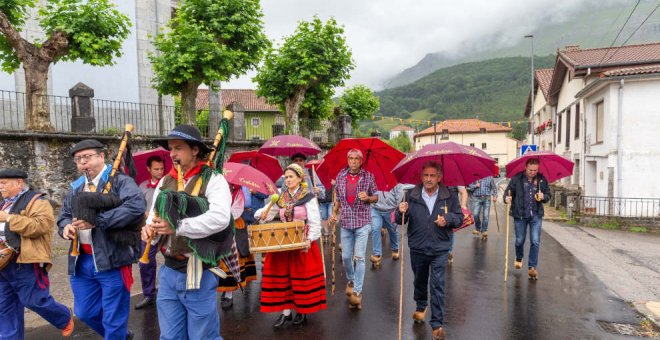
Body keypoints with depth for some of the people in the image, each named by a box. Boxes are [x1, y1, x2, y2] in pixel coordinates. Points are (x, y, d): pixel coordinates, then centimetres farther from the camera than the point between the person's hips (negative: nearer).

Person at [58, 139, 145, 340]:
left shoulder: (120, 181, -9)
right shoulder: (76, 188, 15)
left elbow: (136, 206, -25)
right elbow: (64, 216, 21)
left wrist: (97, 220, -27)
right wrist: (66, 226, -4)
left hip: (112, 259, -8)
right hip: (81, 261, 8)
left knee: (113, 318, 3)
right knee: (84, 312, 20)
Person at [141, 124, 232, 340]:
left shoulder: (212, 179, -12)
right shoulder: (165, 181, 9)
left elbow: (220, 218, -27)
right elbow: (154, 215, 15)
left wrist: (176, 227, -26)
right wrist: (149, 227, -8)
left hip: (198, 273, -6)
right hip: (168, 271, 6)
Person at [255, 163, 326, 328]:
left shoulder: (308, 197, -7)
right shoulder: (281, 198, 8)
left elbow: (315, 223, -10)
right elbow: (268, 213, 14)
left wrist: (309, 240, -24)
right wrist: (262, 215, -9)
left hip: (302, 243, -4)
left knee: (302, 277, 3)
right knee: (283, 276, 6)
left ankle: (302, 312, 19)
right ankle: (285, 312, 17)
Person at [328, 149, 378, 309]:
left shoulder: (368, 176, -4)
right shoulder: (340, 176, 3)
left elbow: (376, 198, 3)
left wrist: (367, 198, -18)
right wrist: (334, 213, -2)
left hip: (362, 222, -3)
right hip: (345, 222, 3)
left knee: (359, 257, -7)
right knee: (346, 256, 10)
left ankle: (357, 291, 4)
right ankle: (350, 280, 37)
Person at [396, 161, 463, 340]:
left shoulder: (449, 197, -3)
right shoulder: (411, 196, -3)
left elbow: (459, 218, 4)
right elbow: (400, 220, 0)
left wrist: (448, 218, -17)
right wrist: (401, 212, -23)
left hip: (440, 249, -2)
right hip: (417, 248, 2)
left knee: (437, 286, -3)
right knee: (419, 281, 20)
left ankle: (437, 324, 10)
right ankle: (421, 307, 48)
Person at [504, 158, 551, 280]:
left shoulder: (542, 179, 2)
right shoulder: (517, 178, -5)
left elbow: (549, 195, 12)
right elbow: (508, 191, -3)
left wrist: (543, 197, -11)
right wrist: (507, 198, -25)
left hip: (536, 215, 1)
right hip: (520, 215, -1)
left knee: (535, 242, -4)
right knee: (519, 240, 10)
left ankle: (532, 267, 7)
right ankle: (519, 259, 40)